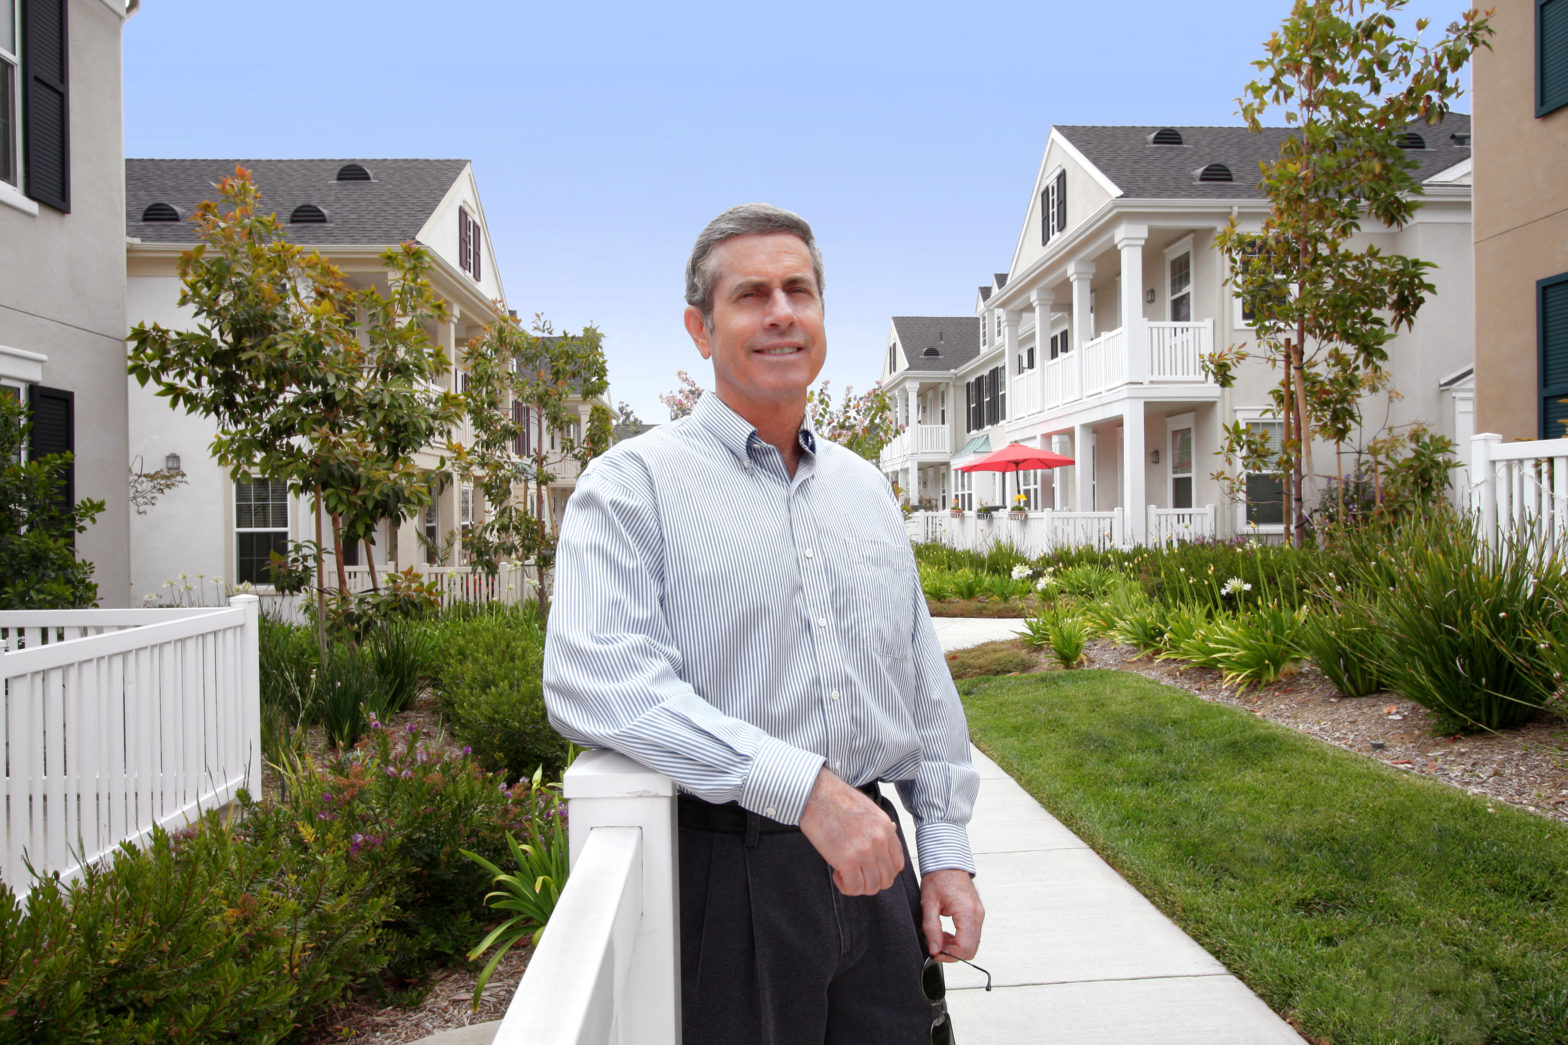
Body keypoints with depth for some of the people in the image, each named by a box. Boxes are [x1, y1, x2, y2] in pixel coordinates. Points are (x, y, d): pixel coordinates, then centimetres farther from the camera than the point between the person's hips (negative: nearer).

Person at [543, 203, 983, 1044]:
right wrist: (804, 786, -25)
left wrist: (946, 852, 11)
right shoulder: (634, 483, -7)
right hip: (730, 871, -5)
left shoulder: (865, 486, 13)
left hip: (872, 857, 5)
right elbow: (594, 678, -21)